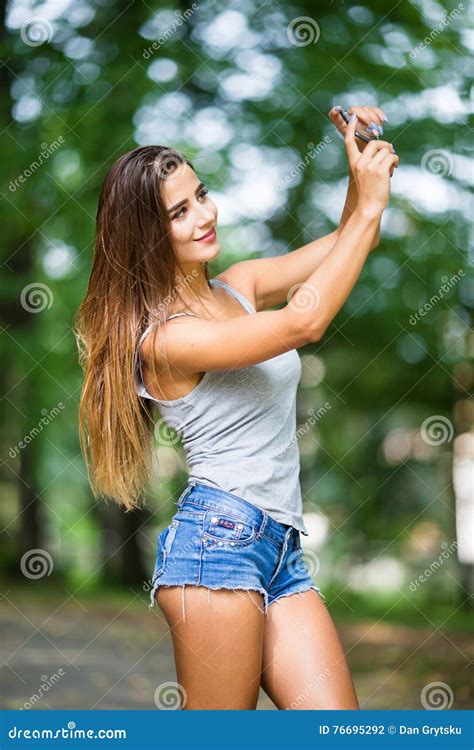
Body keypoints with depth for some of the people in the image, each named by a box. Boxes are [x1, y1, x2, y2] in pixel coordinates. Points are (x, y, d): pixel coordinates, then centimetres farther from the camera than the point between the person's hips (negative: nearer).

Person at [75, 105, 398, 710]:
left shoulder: (239, 285, 14)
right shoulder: (166, 338, -10)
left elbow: (346, 243, 18)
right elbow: (304, 323, -20)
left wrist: (362, 174, -2)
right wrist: (370, 207, -14)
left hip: (281, 553, 8)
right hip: (220, 539, -8)